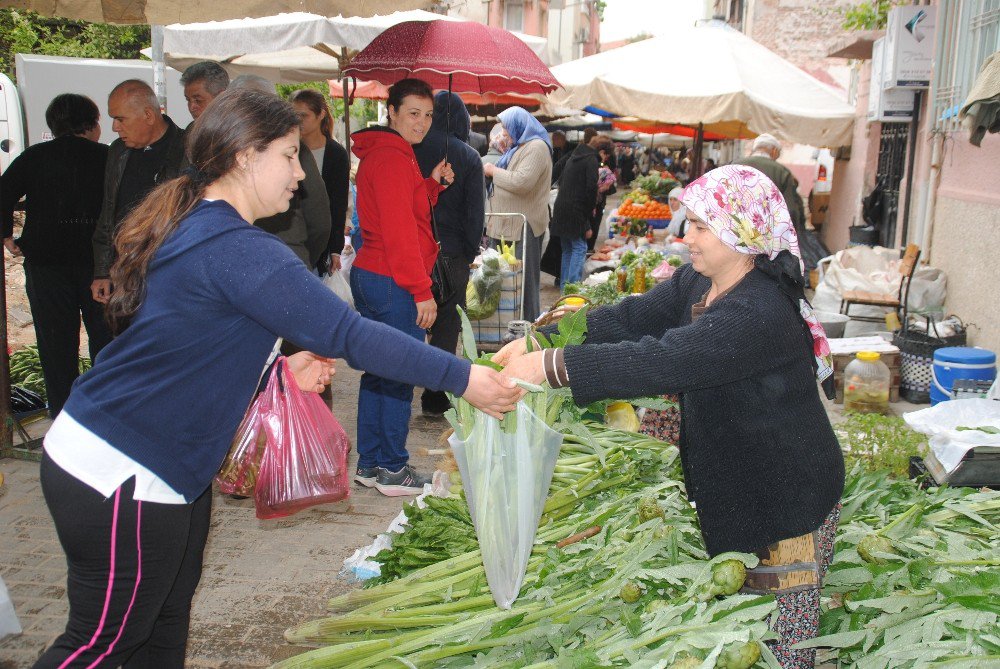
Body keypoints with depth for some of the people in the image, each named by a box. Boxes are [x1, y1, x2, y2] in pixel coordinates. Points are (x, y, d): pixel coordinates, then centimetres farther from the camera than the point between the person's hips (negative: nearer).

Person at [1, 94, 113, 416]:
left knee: (56, 341, 10)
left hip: (46, 261, 0)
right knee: (104, 335, 13)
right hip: (97, 260, 0)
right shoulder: (107, 157, -2)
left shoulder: (34, 157, 0)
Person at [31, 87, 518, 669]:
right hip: (120, 474, -10)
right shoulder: (236, 250, -24)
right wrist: (462, 379, -20)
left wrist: (281, 369, 7)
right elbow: (349, 334, -27)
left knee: (167, 619, 19)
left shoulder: (194, 228, 8)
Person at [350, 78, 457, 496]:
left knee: (378, 371, 15)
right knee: (399, 376, -3)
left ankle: (370, 464, 23)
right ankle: (392, 470, 7)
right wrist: (422, 290, -19)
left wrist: (432, 184, 9)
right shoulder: (392, 158, -15)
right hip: (393, 283, -11)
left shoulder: (379, 154, 17)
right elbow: (399, 230, -20)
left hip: (370, 274, 11)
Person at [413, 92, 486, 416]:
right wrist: (471, 250, 7)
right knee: (446, 326, 9)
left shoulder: (411, 149, -3)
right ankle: (435, 397, 13)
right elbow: (475, 211, -5)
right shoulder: (468, 157, -6)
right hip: (452, 252, -1)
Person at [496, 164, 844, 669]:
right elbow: (631, 318, -3)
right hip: (734, 486, 9)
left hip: (787, 502, -9)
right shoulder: (698, 282, 1)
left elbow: (660, 361, -37)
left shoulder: (760, 314, -30)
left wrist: (551, 366, -36)